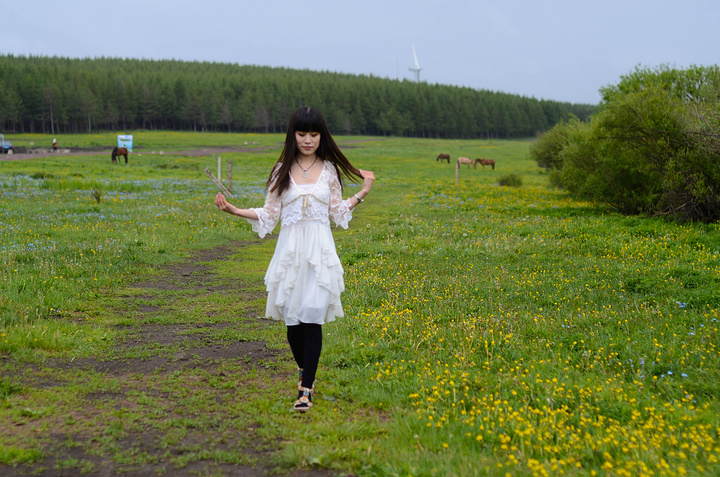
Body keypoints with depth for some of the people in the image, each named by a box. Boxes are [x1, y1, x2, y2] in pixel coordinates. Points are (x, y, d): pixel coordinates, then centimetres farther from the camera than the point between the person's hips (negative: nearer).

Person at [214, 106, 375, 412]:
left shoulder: (329, 169, 7)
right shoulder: (282, 170, 5)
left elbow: (337, 211, 13)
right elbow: (270, 214, 9)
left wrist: (362, 194, 5)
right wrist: (233, 210, -1)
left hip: (320, 250, -1)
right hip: (290, 249, 1)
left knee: (312, 318, -11)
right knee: (292, 318, 3)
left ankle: (306, 389, -9)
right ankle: (304, 370, 30)